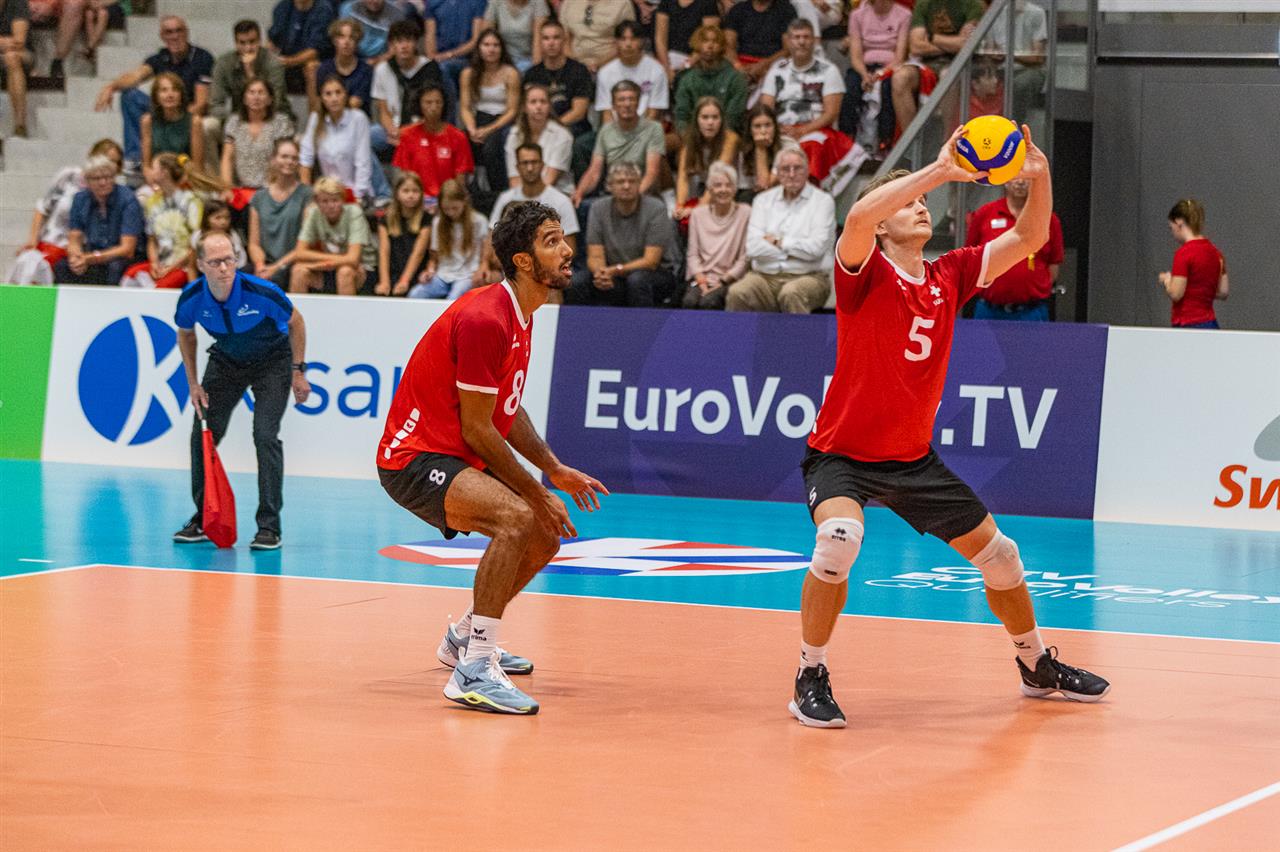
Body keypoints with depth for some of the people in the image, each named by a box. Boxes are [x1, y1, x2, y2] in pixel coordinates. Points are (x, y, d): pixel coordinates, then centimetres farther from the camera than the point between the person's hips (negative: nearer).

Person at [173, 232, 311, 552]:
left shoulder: (261, 292, -33)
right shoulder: (191, 298, -23)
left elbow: (295, 322, -13)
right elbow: (185, 334, 1)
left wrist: (298, 371, -11)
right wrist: (193, 384, -2)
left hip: (273, 360, -4)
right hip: (225, 360, 4)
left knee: (265, 435, -18)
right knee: (202, 434, -1)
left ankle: (269, 527, -10)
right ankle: (203, 521, 15)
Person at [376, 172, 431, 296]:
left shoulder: (425, 219, 3)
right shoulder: (387, 219, 11)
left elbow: (418, 253, -5)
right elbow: (384, 252, 2)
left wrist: (404, 281, -16)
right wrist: (384, 281, -11)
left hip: (414, 275, -2)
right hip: (392, 274, 2)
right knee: (380, 293, -25)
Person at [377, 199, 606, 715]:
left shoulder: (520, 316, 9)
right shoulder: (484, 319, -23)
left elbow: (507, 410, 21)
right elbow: (476, 430, -21)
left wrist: (554, 470, 13)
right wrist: (537, 494, -14)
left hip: (458, 459, 11)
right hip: (414, 458, -11)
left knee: (543, 540, 19)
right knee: (517, 517, -32)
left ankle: (463, 638, 39)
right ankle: (473, 671, -33)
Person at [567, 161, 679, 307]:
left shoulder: (656, 209, -12)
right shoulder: (598, 209, -1)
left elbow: (651, 262, -16)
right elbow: (595, 257, -5)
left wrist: (615, 271, -31)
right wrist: (601, 273, -30)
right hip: (615, 278, 3)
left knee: (637, 279, -37)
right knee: (575, 281, -22)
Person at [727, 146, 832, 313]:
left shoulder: (822, 201, 4)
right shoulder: (763, 200, 14)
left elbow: (816, 248, -10)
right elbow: (753, 248, 0)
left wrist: (777, 242, 0)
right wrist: (793, 249, -4)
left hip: (808, 277, -3)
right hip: (764, 277, 3)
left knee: (791, 294, -38)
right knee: (736, 293, -28)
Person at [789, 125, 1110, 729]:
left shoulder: (949, 277, 1)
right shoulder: (865, 274, -14)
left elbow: (1027, 238, -3)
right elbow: (858, 216, -36)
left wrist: (1038, 177, -21)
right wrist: (939, 170, -40)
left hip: (914, 458, 6)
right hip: (842, 454, -6)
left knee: (997, 554, 10)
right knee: (839, 539, -34)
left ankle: (1037, 666, 35)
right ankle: (811, 679, -16)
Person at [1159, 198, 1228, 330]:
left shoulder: (1184, 253, -15)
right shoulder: (1214, 252, 10)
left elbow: (1175, 294, -18)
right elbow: (1223, 292, 12)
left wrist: (1166, 280, 2)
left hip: (1188, 326, -8)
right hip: (1209, 325, 8)